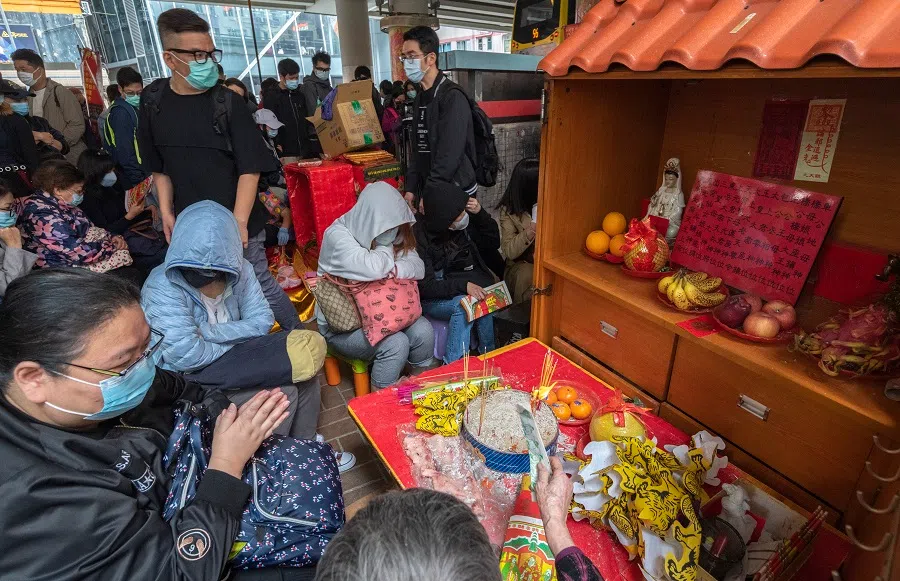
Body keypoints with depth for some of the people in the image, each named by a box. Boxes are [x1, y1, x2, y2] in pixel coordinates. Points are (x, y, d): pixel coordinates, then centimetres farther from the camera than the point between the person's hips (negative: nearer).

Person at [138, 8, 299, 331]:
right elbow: (159, 166, 12)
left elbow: (250, 168, -13)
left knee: (259, 285, 2)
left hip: (235, 220, -4)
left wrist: (239, 223, -19)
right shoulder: (153, 101, 3)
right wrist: (166, 211, 5)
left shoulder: (227, 103, -8)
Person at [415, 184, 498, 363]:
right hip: (429, 300, -4)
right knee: (463, 304, -32)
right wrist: (463, 285, -35)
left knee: (482, 301, -27)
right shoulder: (418, 236, -22)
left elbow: (493, 242, 6)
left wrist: (480, 213, -10)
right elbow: (425, 287, -23)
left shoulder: (464, 223, -7)